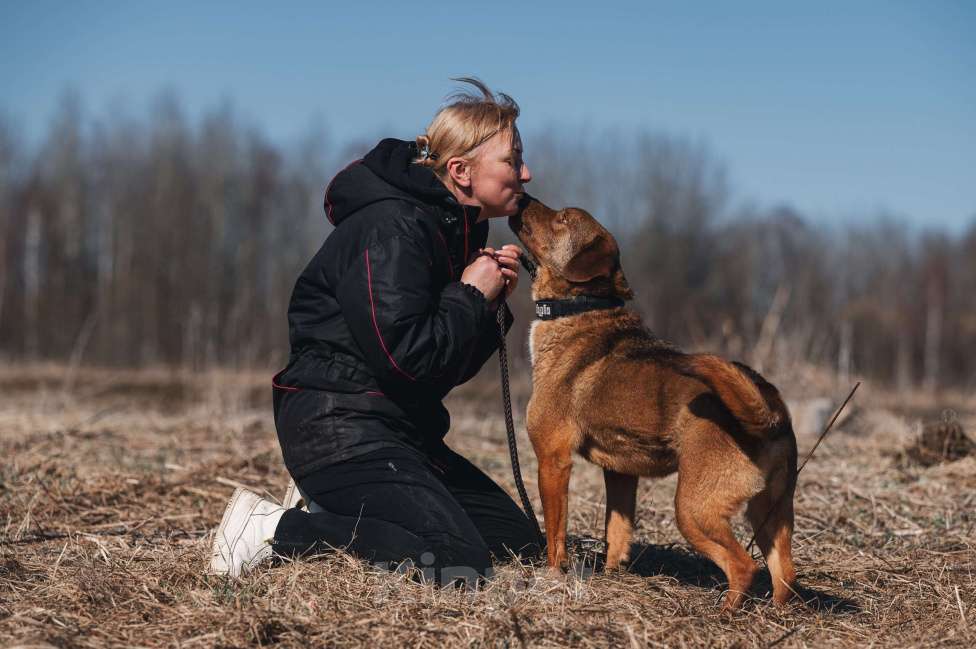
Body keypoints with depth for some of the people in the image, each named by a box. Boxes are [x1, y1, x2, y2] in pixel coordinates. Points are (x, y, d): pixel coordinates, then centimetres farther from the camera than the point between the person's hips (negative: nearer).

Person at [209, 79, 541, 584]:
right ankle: (277, 529, -12)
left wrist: (491, 303, 0)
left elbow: (451, 366, 16)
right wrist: (472, 297, -11)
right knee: (459, 562, -22)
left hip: (395, 427, 10)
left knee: (518, 538, 9)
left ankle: (329, 514, 9)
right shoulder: (392, 228, -16)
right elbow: (404, 356, -25)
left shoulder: (458, 231, 14)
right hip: (337, 424, -10)